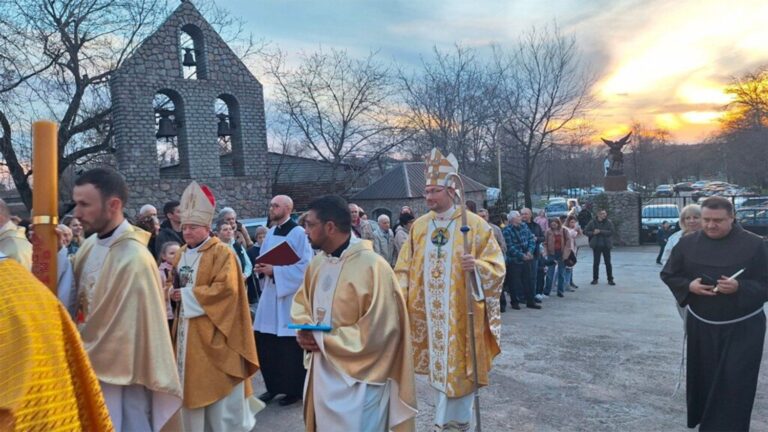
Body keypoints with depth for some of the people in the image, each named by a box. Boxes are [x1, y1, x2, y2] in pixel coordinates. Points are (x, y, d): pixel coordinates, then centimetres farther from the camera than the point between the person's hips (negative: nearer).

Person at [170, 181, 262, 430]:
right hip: (187, 329, 7)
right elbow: (176, 284, 19)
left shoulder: (222, 253, -12)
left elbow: (225, 288, -21)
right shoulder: (181, 254, 11)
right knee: (193, 382, 12)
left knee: (218, 385, 1)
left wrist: (187, 294, -18)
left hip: (213, 330, -7)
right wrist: (171, 289, -6)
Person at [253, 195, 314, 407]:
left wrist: (275, 271, -19)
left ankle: (295, 389, 16)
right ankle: (274, 386, 26)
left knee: (290, 347, 0)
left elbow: (304, 266, -17)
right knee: (264, 344, 10)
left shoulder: (298, 233, -11)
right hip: (270, 295, 7)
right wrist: (261, 268, -3)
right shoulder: (271, 233, 11)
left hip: (290, 297, -7)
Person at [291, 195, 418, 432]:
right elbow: (301, 301, 19)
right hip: (322, 372, 8)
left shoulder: (372, 266, -20)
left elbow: (376, 332, -21)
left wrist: (322, 339, -16)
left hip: (358, 379, -7)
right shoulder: (317, 263, 4)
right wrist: (304, 329, -4)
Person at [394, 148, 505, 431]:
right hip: (428, 312, 4)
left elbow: (496, 266, -8)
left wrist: (476, 266, -28)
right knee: (436, 364, 14)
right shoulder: (419, 226, 5)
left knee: (459, 365, 4)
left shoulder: (474, 224, -7)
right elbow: (405, 267, 7)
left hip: (460, 313, -4)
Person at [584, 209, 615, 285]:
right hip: (596, 245, 0)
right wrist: (593, 233, -13)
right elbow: (586, 231, 3)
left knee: (608, 263, 3)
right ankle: (595, 279, 16)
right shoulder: (592, 223, 0)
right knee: (596, 263, 6)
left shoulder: (609, 222, -2)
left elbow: (611, 232, -13)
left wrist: (600, 231, -18)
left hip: (606, 245, 0)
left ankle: (610, 279, 12)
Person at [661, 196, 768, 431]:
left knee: (734, 383, -4)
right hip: (700, 326, 3)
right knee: (702, 379, 13)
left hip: (742, 328, -2)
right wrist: (688, 285, -15)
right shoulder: (687, 243, -2)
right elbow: (668, 275, 6)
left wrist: (739, 287, -27)